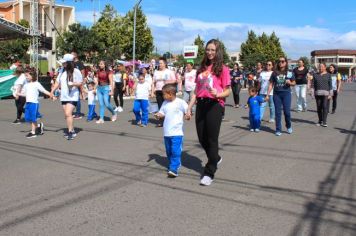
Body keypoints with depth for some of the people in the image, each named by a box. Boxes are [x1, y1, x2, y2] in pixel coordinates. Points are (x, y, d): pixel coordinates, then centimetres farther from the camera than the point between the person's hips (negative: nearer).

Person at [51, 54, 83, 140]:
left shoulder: (76, 71, -8)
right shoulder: (62, 71, 10)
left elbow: (80, 83, -4)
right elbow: (58, 82, 15)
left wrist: (73, 84, -23)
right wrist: (52, 91, 6)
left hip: (72, 97, -7)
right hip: (63, 97, 7)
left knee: (68, 113, -18)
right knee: (66, 115, 9)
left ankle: (70, 132, -13)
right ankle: (72, 131, 20)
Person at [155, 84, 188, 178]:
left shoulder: (180, 102, -8)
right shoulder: (165, 103, 10)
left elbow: (188, 111, -2)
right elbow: (162, 113, 13)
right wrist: (159, 115, -7)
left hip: (177, 132, -7)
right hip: (166, 132, 7)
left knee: (176, 151, -12)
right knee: (168, 151, 16)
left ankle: (174, 169, -14)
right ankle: (172, 165, 33)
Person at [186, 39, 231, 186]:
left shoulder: (222, 69, -1)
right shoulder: (202, 68, 15)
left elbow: (227, 91, -3)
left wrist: (217, 94, -24)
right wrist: (189, 107, 12)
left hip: (215, 105, -6)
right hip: (201, 105, 6)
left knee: (212, 139, -3)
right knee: (202, 138, 11)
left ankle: (209, 173, 6)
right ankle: (216, 158, 38)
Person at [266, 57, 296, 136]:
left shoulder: (289, 73, 4)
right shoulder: (275, 73, 8)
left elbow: (294, 83, 10)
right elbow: (271, 84, 8)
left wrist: (290, 83, -12)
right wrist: (268, 94, 2)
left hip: (286, 93, -1)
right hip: (276, 94, 1)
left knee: (287, 111, -2)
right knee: (278, 112, 3)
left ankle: (289, 126, 24)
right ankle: (278, 130, 10)